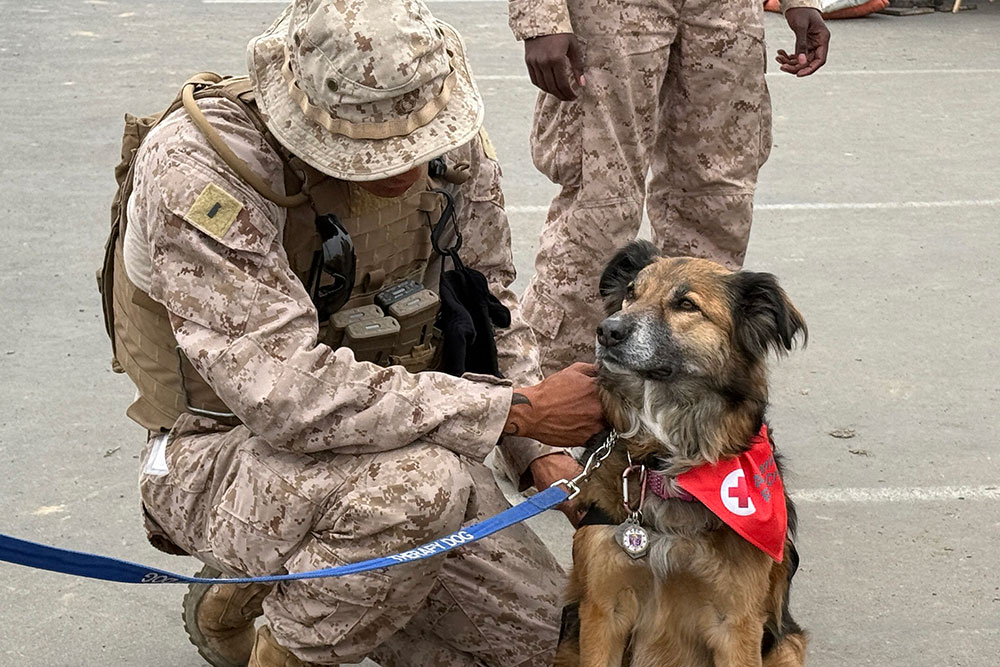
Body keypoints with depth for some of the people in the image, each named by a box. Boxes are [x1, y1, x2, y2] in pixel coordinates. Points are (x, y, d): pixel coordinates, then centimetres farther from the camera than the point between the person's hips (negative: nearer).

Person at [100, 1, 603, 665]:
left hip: (393, 430, 7)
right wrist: (517, 407, -31)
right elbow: (288, 395, -35)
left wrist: (540, 452, -6)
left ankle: (257, 588, 19)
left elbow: (488, 301, 8)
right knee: (422, 483, -36)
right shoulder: (195, 169, -28)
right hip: (226, 454, -7)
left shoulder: (449, 140, -8)